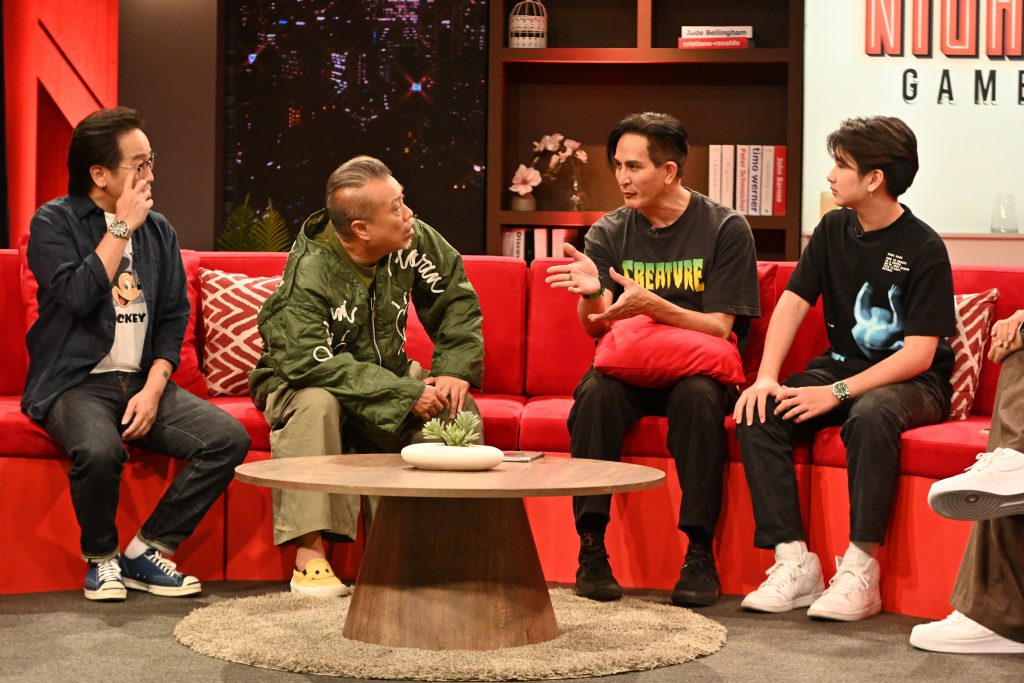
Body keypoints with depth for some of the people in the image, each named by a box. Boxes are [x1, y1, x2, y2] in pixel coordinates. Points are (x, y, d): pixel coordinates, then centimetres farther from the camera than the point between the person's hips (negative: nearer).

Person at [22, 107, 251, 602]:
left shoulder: (158, 230, 14)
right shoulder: (54, 222, -1)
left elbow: (174, 315, 10)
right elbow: (78, 295, -18)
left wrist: (153, 388, -5)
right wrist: (122, 227, -11)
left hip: (143, 381, 5)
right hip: (76, 383, -5)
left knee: (229, 438, -18)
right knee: (99, 449, -37)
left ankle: (147, 551, -7)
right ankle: (101, 558, -8)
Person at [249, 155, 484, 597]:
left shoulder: (412, 242, -12)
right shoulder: (308, 274, -28)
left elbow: (456, 299, 1)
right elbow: (310, 363, -37)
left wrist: (455, 369, -16)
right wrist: (404, 393, -38)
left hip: (390, 376, 5)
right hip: (301, 383, -5)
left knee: (458, 406, -19)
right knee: (316, 403, -38)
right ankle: (309, 556, -35)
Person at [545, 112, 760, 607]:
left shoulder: (725, 229, -4)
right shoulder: (610, 233, 5)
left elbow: (720, 327, -10)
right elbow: (595, 327, -3)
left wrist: (651, 305, -27)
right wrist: (592, 294, -28)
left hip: (696, 367, -2)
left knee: (697, 396, -36)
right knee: (595, 393, -31)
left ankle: (699, 553, -30)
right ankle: (591, 548, -27)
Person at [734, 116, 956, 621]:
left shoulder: (923, 249, -13)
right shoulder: (833, 230, 6)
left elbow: (919, 353, -18)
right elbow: (792, 301, 0)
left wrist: (838, 393, -25)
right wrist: (766, 376, -16)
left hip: (913, 383, -6)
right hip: (842, 367, 6)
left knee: (871, 415, -40)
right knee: (758, 414, -19)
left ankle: (860, 569, -34)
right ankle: (794, 561, -22)